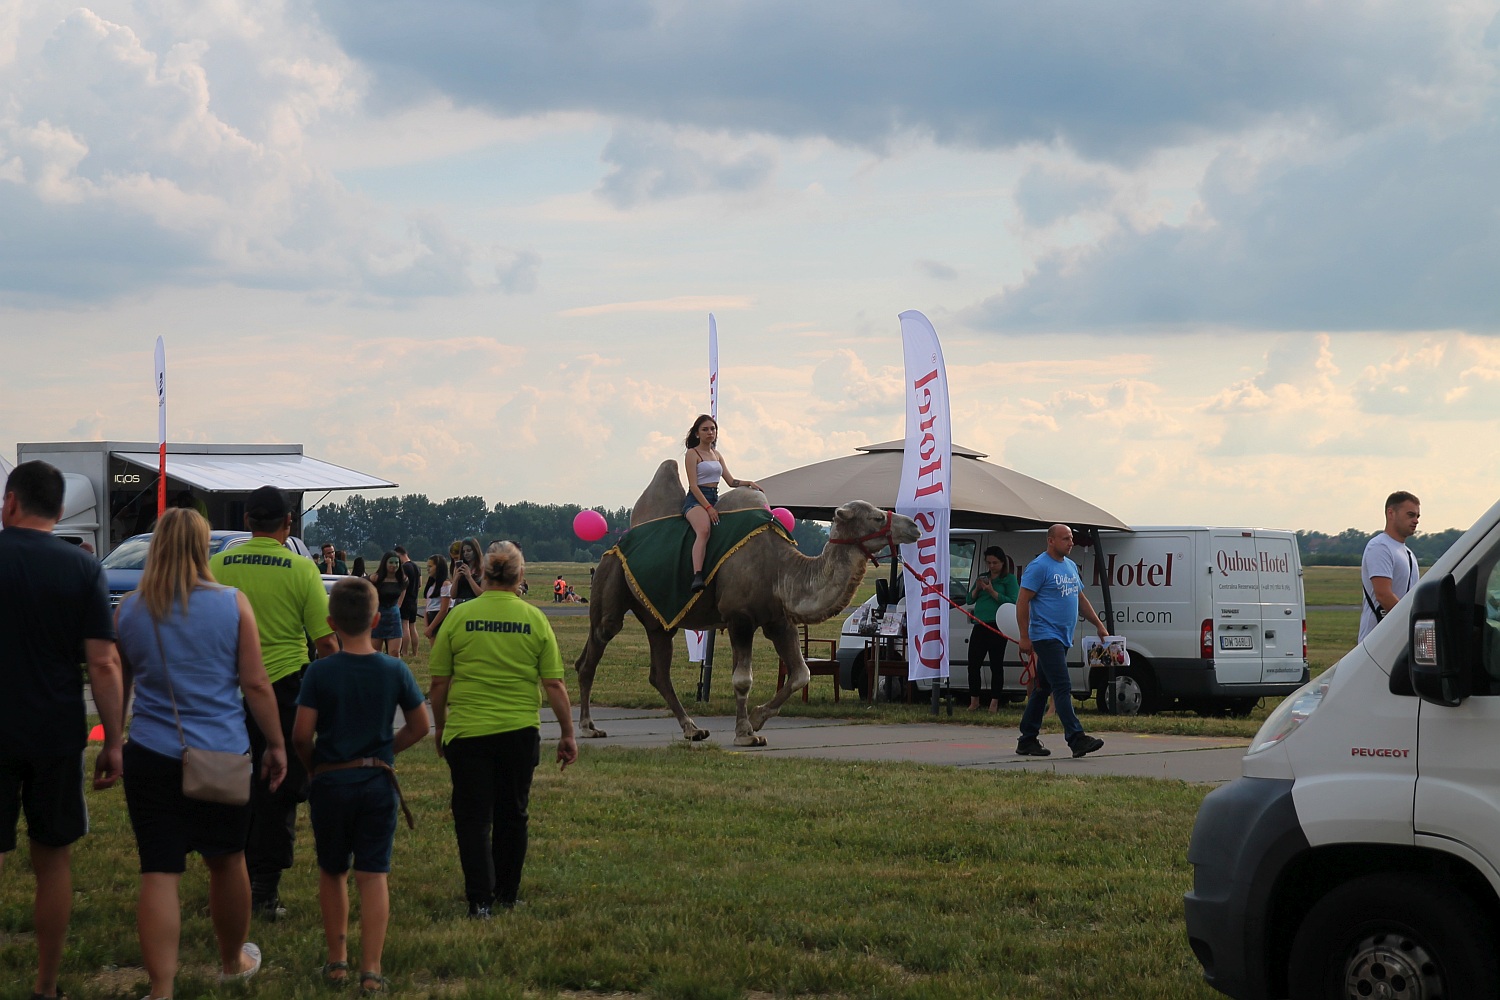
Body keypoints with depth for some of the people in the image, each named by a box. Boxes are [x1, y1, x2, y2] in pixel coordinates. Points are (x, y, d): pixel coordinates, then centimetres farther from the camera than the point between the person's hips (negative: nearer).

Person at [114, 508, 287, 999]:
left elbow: (115, 686, 11)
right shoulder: (232, 604, -6)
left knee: (158, 872, 0)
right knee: (227, 862, 19)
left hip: (151, 756, 0)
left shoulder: (128, 610, 0)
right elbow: (255, 685, -4)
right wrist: (276, 743, 6)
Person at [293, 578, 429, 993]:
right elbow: (419, 726, 4)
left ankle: (337, 960, 22)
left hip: (330, 783, -1)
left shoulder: (319, 672, -10)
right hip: (378, 783, 1)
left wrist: (313, 766, 6)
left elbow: (301, 735, -12)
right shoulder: (395, 670, -4)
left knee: (331, 872, 16)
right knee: (373, 875, 2)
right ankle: (371, 970, -4)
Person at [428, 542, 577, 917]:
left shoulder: (459, 616, -4)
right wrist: (567, 734, 8)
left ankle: (480, 900, -9)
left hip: (467, 731, -1)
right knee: (512, 815, 16)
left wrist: (439, 727, 15)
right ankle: (506, 894, 26)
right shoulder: (535, 619, -1)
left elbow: (439, 682, 1)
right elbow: (554, 684, -1)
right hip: (520, 732, 2)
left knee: (473, 817, 3)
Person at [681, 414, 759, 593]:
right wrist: (708, 508, -19)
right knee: (704, 530, -36)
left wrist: (748, 483, 2)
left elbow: (730, 481, 20)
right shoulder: (692, 454, -2)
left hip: (714, 499, 8)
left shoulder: (717, 455, 20)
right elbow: (694, 485, -11)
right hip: (696, 500, -8)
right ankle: (697, 577, -51)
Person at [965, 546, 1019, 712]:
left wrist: (992, 592, -15)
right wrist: (977, 588, -2)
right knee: (973, 664, 3)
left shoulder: (1009, 579, 1)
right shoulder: (983, 577, 18)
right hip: (980, 626, 6)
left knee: (996, 665, -1)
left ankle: (994, 703, 5)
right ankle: (974, 702, 13)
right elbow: (970, 600, 17)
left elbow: (1013, 602, -10)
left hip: (997, 628, -6)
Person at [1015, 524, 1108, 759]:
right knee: (1062, 687, -15)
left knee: (1042, 689, 12)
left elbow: (1081, 599, 25)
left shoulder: (1071, 566, 16)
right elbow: (1022, 602, -13)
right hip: (1046, 636, -9)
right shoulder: (1039, 566, -11)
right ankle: (1076, 738, -21)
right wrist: (1025, 637, -16)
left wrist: (1099, 625, 20)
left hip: (1062, 638, 9)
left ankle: (1027, 741, 17)